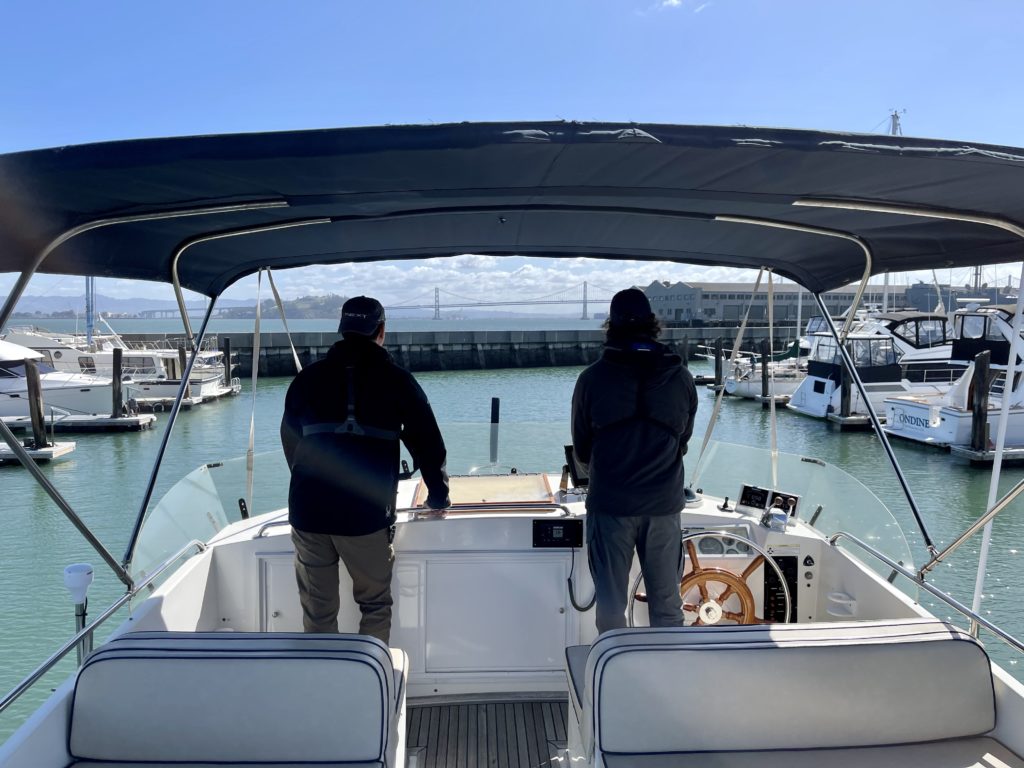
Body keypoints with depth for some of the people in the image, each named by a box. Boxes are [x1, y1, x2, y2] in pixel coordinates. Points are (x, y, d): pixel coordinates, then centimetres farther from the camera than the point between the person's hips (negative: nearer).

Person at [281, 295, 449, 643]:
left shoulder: (308, 378, 11)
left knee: (317, 610, 16)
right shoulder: (396, 380, 1)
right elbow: (428, 443, 5)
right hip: (365, 515, -3)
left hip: (306, 511, 3)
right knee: (375, 605, 14)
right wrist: (438, 495, 20)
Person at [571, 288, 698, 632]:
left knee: (611, 601, 11)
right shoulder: (681, 378, -2)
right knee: (667, 601, 14)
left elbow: (581, 448, 3)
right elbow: (684, 440, 9)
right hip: (664, 503, 2)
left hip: (610, 503, -1)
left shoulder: (592, 378, -8)